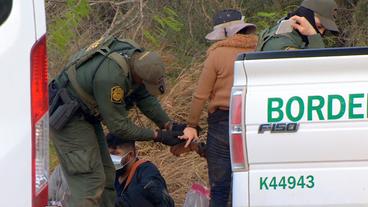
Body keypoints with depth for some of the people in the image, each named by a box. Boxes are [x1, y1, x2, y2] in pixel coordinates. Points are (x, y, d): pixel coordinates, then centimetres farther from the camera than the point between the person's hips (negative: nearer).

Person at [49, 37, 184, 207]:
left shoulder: (136, 55, -9)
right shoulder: (111, 76, -36)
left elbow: (145, 97, 6)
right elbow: (119, 126, -25)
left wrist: (169, 125, -3)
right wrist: (157, 136, -18)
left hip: (87, 115, 10)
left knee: (106, 177, 11)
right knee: (90, 182, -14)